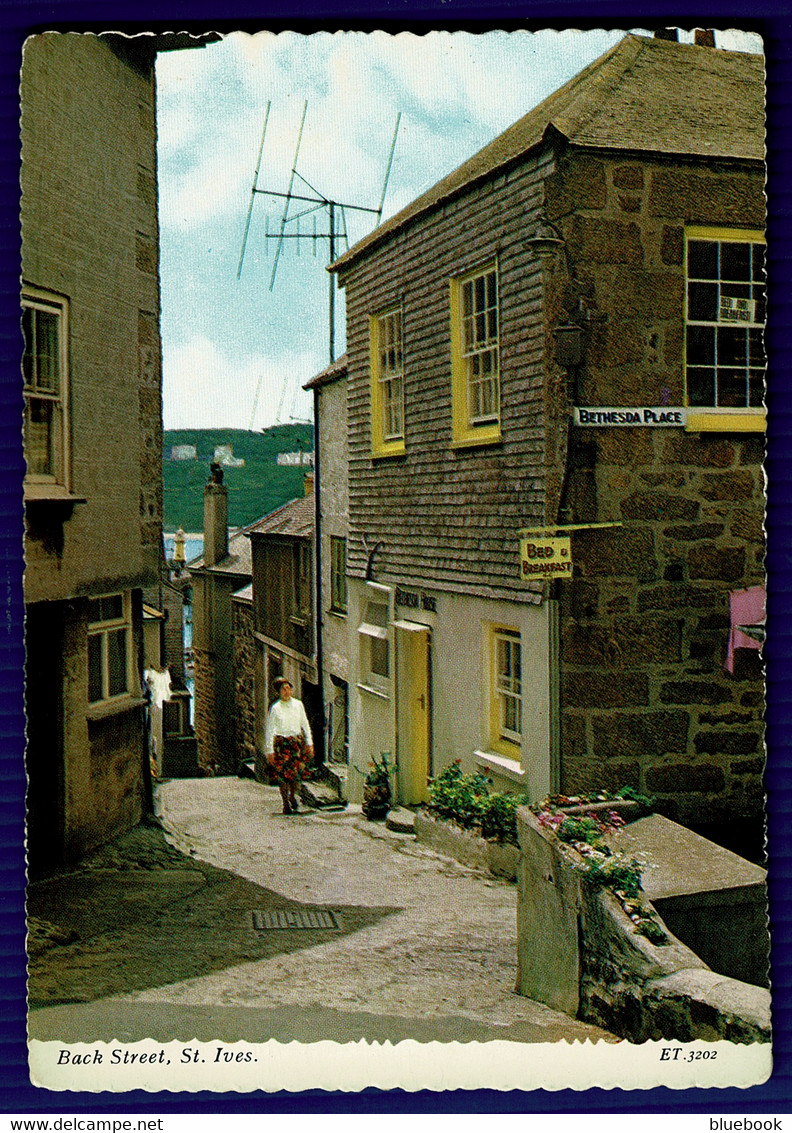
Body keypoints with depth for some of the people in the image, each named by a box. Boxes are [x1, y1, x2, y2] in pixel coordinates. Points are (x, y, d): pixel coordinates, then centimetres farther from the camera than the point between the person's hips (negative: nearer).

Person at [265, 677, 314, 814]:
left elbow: (305, 724, 11)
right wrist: (270, 751, -8)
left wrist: (309, 743, 8)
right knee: (283, 774, -1)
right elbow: (269, 730, -5)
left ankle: (292, 795, 33)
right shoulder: (275, 708, -7)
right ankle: (286, 804, 11)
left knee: (297, 772, 7)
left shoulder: (298, 704, 3)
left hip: (298, 742, 3)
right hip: (281, 743, -3)